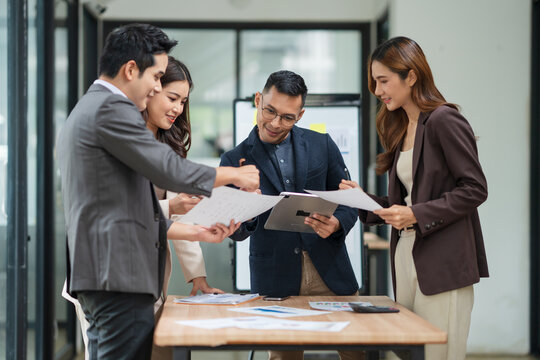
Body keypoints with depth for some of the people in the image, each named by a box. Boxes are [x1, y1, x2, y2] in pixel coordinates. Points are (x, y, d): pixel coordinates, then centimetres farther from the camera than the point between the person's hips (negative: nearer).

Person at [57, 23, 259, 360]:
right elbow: (171, 171, -16)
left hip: (98, 274, 11)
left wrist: (196, 232, 19)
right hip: (119, 274, -11)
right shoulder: (112, 108, -11)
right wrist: (234, 175, 0)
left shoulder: (86, 111, 23)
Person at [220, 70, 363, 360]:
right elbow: (237, 233, 0)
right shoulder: (235, 160, 2)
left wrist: (336, 224, -13)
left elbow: (348, 202, 9)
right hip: (275, 279, -1)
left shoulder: (322, 146, 7)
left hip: (329, 271, 1)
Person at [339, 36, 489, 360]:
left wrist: (417, 215, -17)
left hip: (443, 266, -8)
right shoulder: (401, 129, 17)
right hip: (407, 258, 8)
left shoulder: (443, 120, -9)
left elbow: (475, 189, -13)